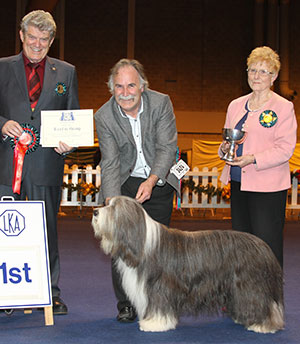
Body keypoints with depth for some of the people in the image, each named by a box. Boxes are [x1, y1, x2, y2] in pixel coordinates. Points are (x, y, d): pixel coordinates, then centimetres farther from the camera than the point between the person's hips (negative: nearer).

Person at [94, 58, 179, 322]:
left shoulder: (161, 103, -15)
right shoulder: (104, 116, -14)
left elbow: (167, 148, -19)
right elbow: (110, 163, -18)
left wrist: (151, 181, -33)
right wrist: (111, 201, -31)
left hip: (158, 181, 0)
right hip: (125, 182, 0)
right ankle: (126, 304, 8)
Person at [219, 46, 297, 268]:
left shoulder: (284, 107, -3)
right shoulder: (236, 105, 15)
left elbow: (285, 148, -10)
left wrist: (254, 158, -21)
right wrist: (225, 149, -1)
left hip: (267, 187, -6)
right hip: (238, 183, 6)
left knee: (267, 245, -7)